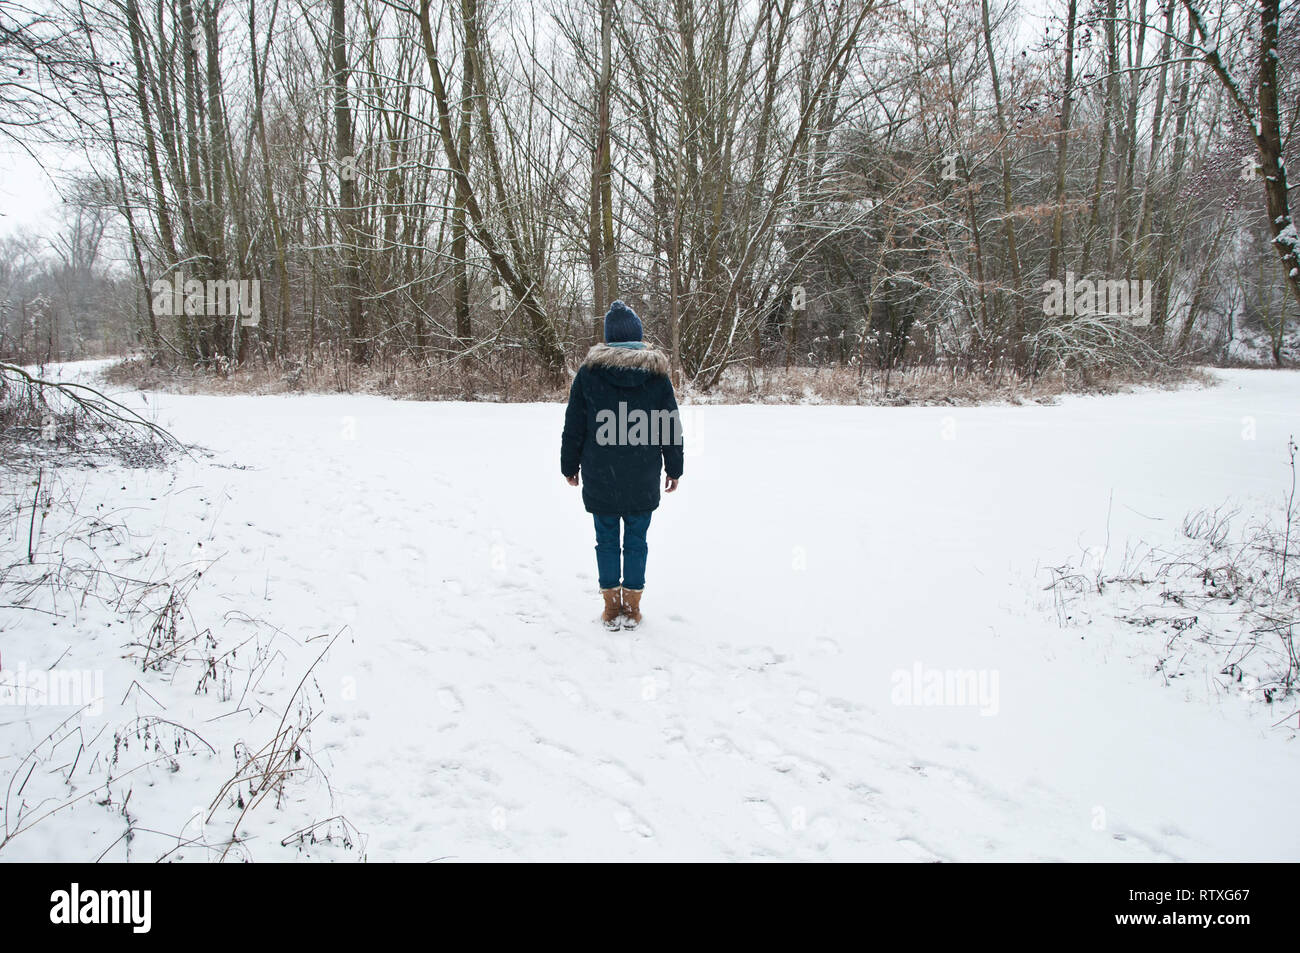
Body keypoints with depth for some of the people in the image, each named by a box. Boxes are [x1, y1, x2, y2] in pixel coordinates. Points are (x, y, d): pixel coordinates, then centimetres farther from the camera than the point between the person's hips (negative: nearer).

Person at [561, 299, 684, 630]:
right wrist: (674, 468, 13)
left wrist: (570, 465, 12)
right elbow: (671, 426, 4)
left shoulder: (589, 370, -2)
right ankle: (632, 608, 13)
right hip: (643, 478, 1)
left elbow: (573, 425, 2)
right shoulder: (657, 372, -1)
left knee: (606, 539, 8)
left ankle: (612, 608, 13)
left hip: (600, 477, 0)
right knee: (636, 540, 8)